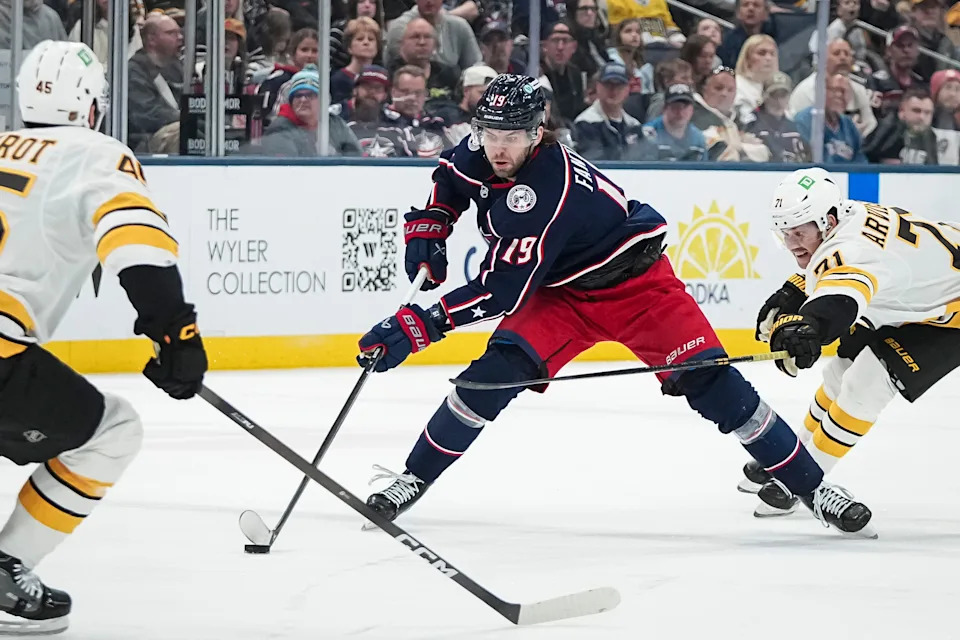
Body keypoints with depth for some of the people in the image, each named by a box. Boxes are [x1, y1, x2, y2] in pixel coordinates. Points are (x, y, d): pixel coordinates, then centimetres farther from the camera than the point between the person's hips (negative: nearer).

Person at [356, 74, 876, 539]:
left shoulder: (545, 192, -35)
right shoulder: (480, 152, -12)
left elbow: (500, 291, -37)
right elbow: (448, 180, 15)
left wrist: (415, 327, -39)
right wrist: (426, 233, -1)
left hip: (634, 284, -6)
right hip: (560, 291, 6)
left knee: (711, 382, -15)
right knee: (494, 373, -16)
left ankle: (810, 485, -6)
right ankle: (414, 478, -5)